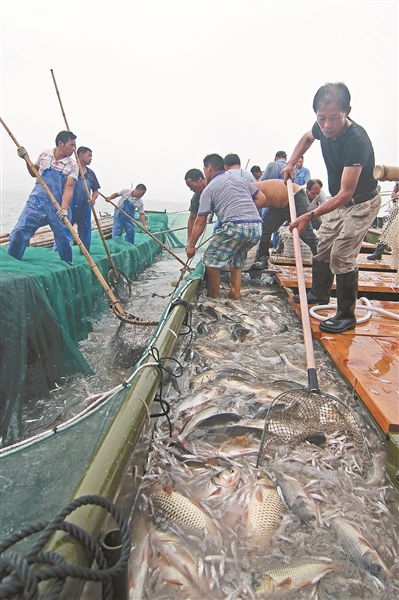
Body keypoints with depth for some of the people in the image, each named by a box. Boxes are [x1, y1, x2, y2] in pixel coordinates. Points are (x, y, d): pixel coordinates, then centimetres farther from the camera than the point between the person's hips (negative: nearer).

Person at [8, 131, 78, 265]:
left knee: (64, 238, 1)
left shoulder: (72, 166, 0)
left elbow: (68, 188, -11)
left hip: (58, 206, -1)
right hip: (37, 202, 1)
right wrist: (26, 159, 7)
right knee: (19, 232, -5)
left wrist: (64, 208, -25)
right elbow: (34, 173, 23)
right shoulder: (45, 155, 8)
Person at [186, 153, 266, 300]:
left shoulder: (209, 189, 9)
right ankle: (235, 294, 24)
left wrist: (191, 246, 16)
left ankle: (213, 297, 16)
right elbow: (262, 198, 21)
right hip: (257, 227, 7)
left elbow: (200, 223, 7)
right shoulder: (240, 179, 25)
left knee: (211, 260, 10)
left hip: (235, 226, -7)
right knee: (236, 261, 26)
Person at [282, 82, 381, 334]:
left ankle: (347, 316, 2)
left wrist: (311, 215, -45)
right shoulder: (323, 129, -12)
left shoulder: (357, 141, -34)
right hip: (339, 200, 8)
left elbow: (346, 193, -38)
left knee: (342, 256, -12)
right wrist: (291, 163, 3)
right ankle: (320, 293, 36)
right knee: (322, 246, 15)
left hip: (361, 203, -8)